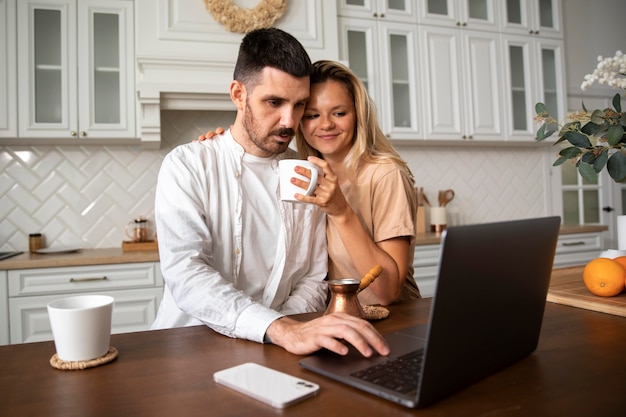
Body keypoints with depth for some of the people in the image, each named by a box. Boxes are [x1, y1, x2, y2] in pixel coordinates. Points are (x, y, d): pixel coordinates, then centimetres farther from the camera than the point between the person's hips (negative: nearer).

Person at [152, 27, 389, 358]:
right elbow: (184, 272, -19)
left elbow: (313, 279, 4)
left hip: (269, 350, 2)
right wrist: (281, 330, -32)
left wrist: (279, 331, -14)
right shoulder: (186, 166, -7)